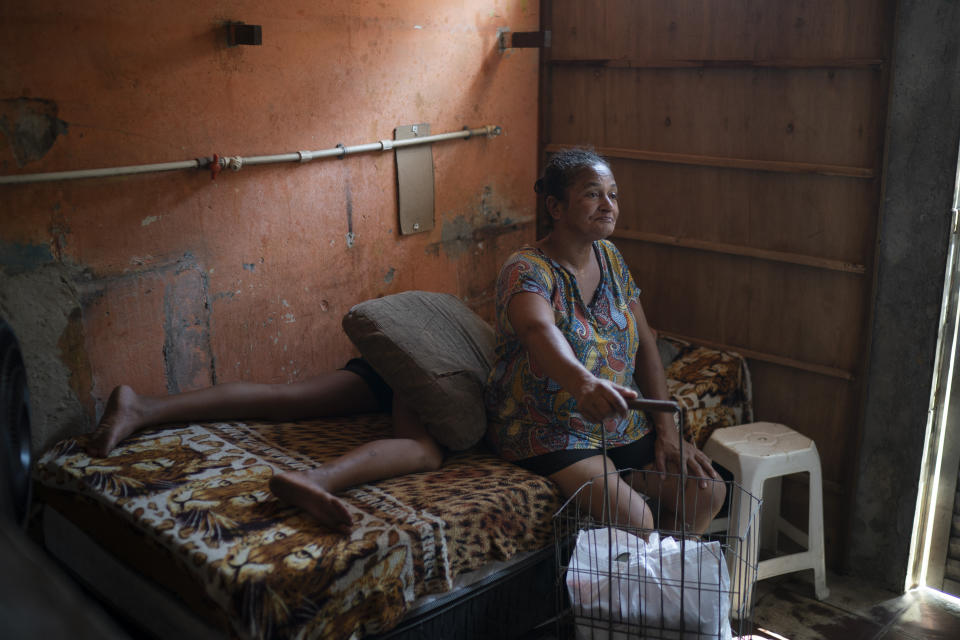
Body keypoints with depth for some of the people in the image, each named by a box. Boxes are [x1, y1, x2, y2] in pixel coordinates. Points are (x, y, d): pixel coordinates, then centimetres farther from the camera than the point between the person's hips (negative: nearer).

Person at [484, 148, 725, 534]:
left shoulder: (610, 258, 5)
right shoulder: (526, 270, -19)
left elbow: (645, 344, 6)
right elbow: (539, 329, -42)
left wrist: (667, 430, -1)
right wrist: (583, 383, -63)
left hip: (622, 426, 7)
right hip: (548, 433, -7)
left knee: (708, 491, -2)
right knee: (633, 518, -26)